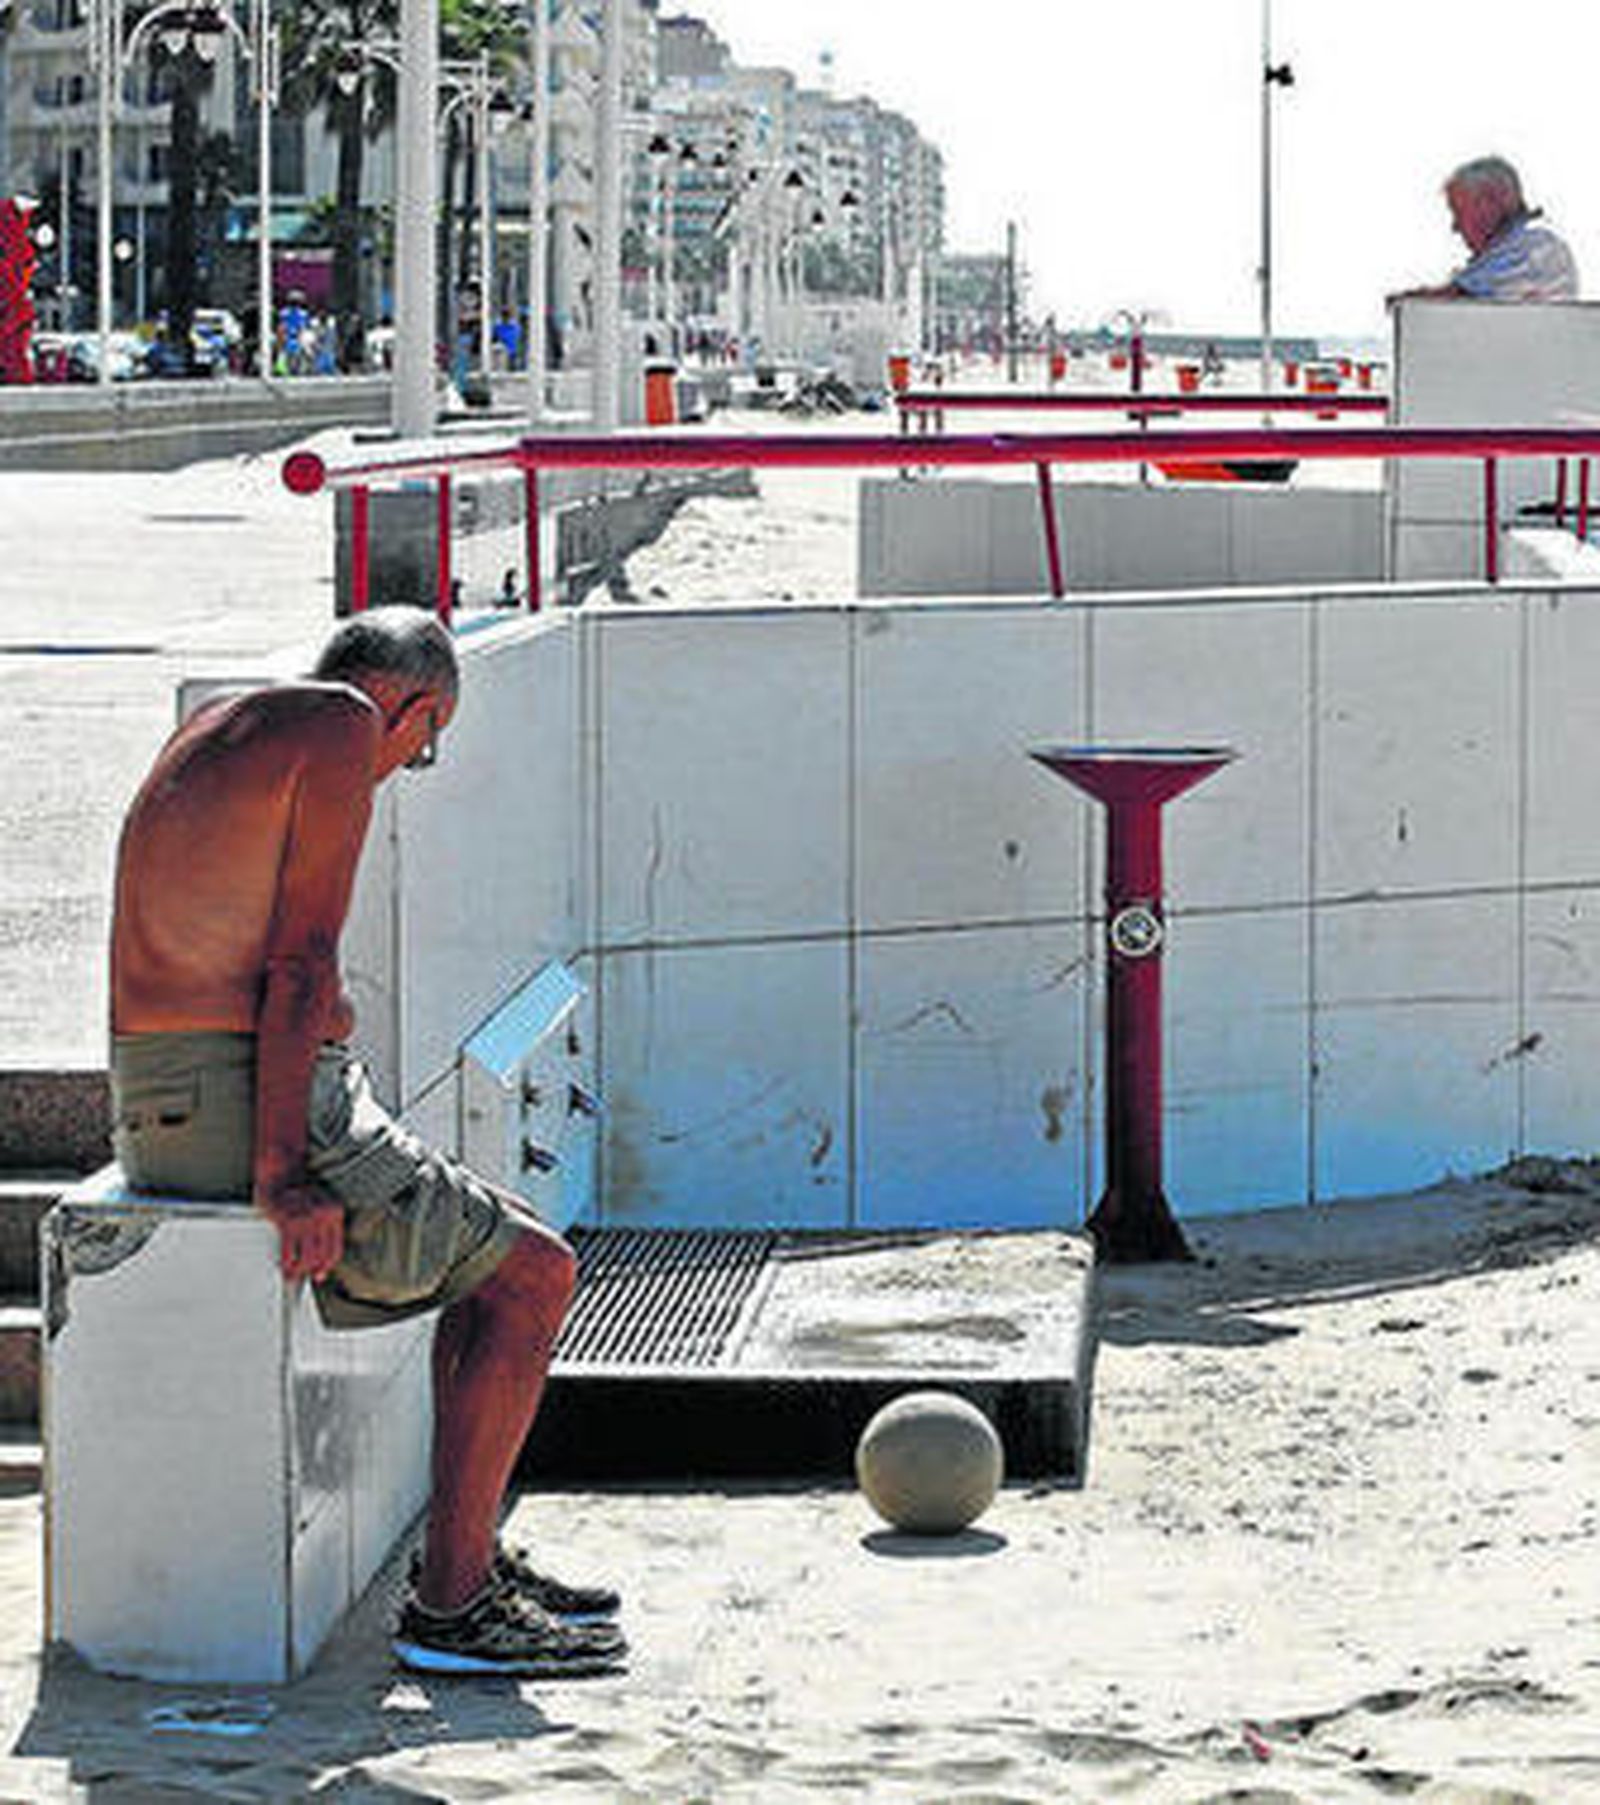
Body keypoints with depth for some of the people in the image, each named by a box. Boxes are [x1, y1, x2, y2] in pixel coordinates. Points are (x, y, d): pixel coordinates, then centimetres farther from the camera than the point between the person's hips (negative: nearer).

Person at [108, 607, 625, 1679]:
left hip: (156, 1106, 10)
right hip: (246, 1106, -10)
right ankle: (449, 1608, -5)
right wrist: (281, 1177, -20)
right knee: (533, 1273, -4)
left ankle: (469, 1556, 23)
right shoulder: (347, 727, -7)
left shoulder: (215, 731, 21)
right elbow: (301, 966, -16)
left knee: (492, 1247, 21)